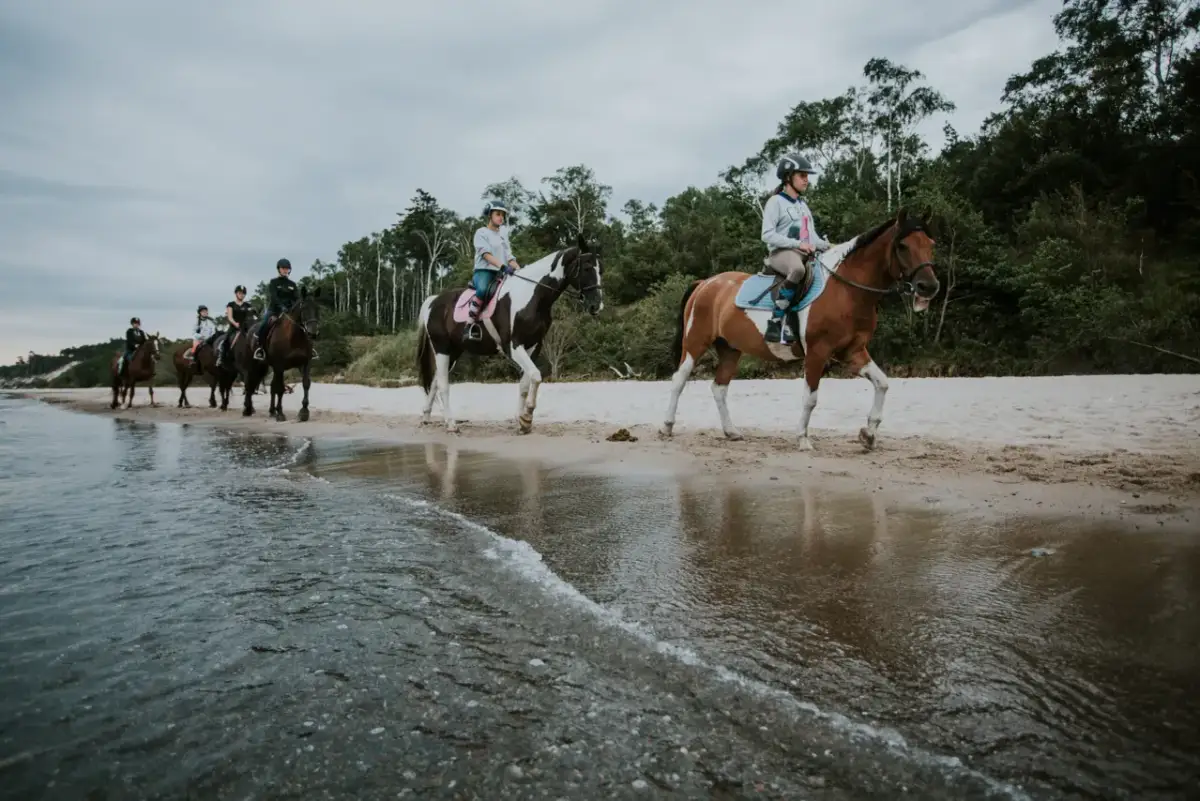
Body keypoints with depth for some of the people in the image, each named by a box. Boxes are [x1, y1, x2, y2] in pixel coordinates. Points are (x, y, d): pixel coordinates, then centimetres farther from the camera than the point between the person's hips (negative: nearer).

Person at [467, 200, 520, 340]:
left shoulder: (503, 234, 20)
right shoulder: (482, 232, 1)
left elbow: (508, 256, 16)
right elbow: (486, 254, -13)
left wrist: (519, 269, -2)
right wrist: (502, 266, -27)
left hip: (501, 273, 7)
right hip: (484, 271, -6)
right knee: (483, 289, -38)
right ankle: (471, 324, -32)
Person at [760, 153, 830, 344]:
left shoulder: (803, 206, 23)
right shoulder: (776, 202, -1)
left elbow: (812, 236, 23)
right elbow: (767, 235, -13)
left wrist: (828, 246, 3)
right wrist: (797, 244, -20)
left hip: (805, 255, 9)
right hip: (781, 253, -8)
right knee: (798, 269, -41)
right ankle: (775, 323, -39)